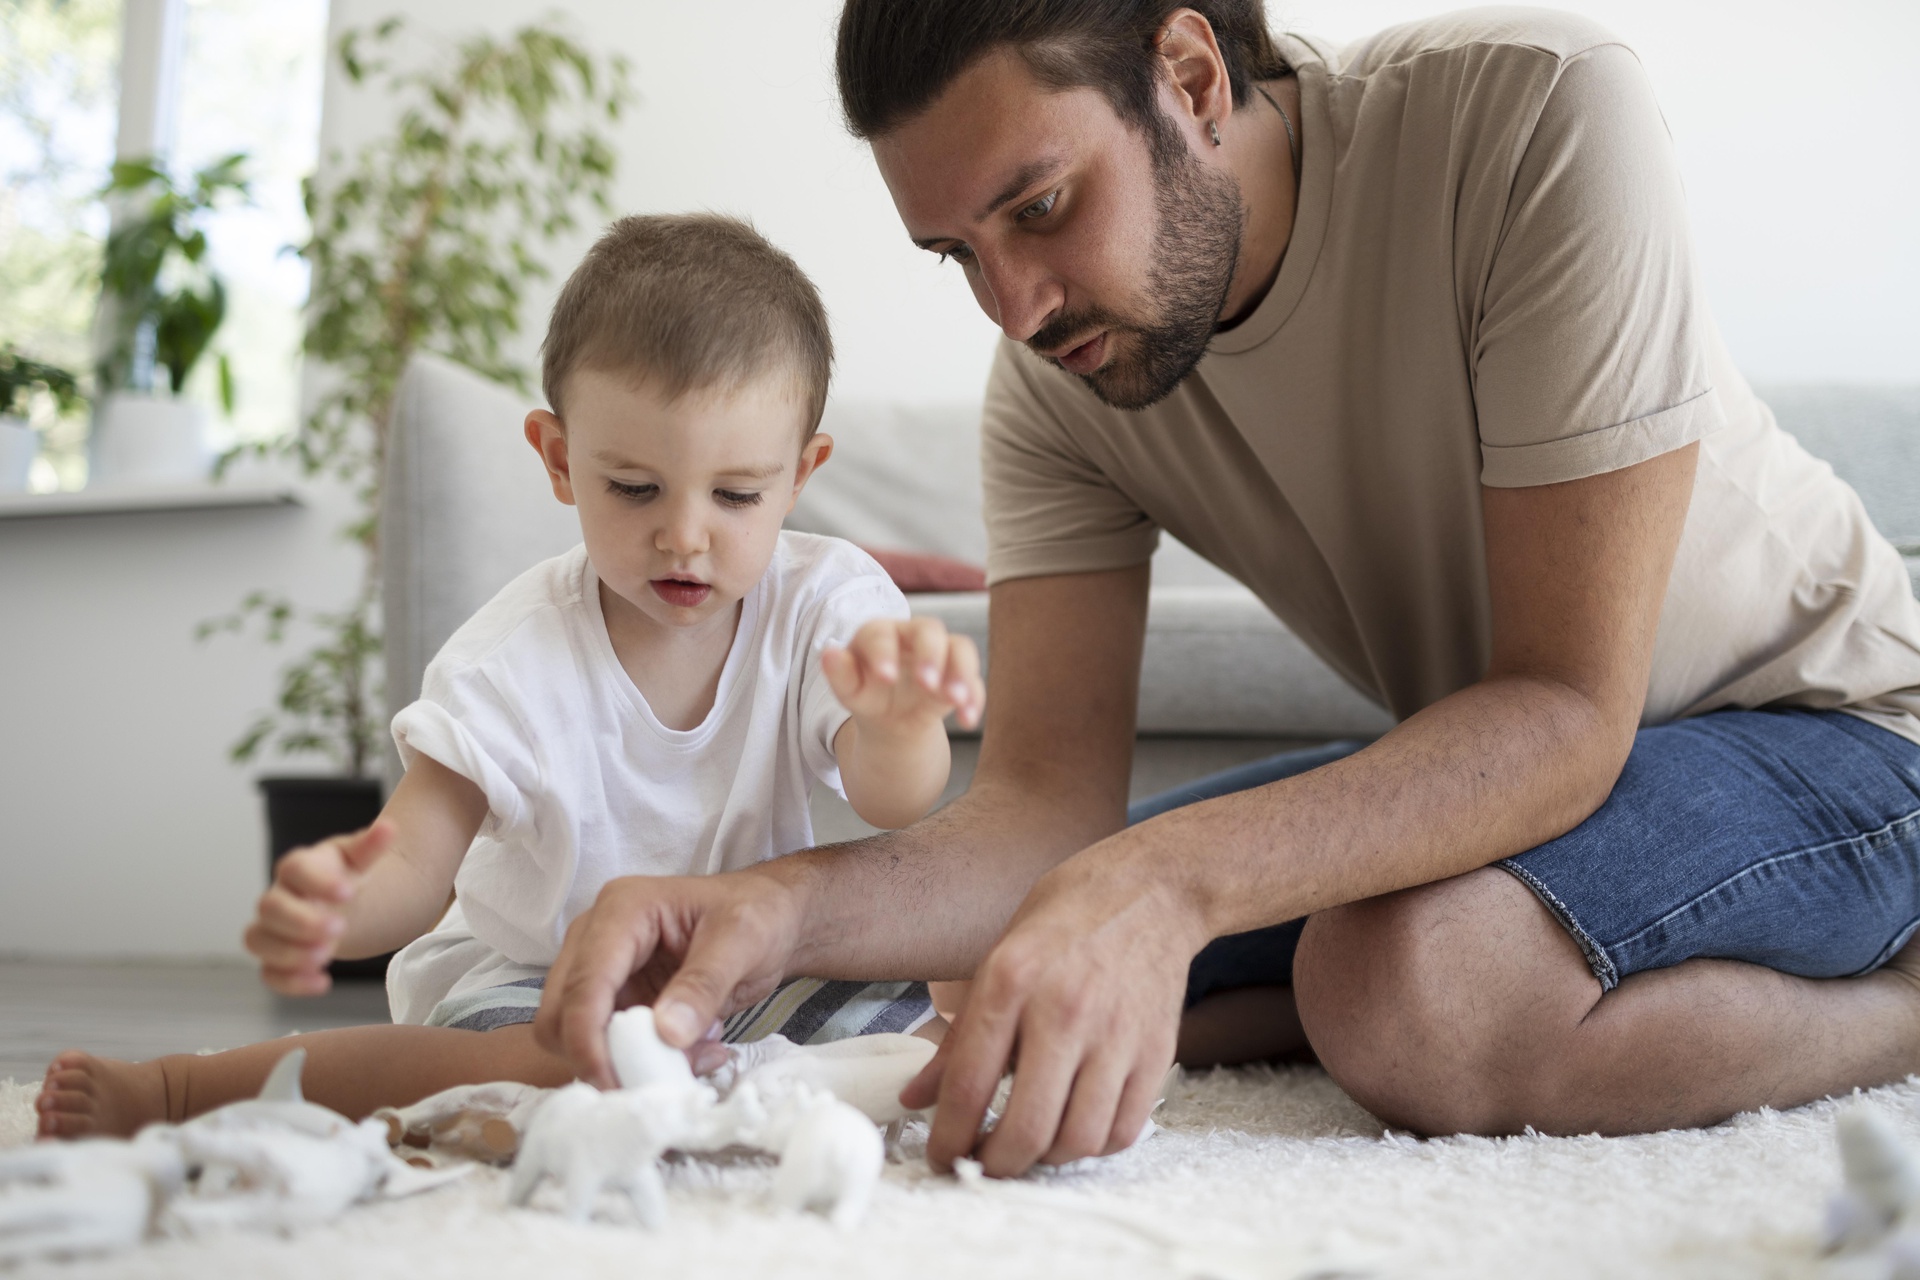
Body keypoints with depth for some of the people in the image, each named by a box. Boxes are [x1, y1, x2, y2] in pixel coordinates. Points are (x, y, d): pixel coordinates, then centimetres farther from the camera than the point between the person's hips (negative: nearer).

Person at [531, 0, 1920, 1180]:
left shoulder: (1539, 118, -29)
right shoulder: (1053, 384, -12)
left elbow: (1570, 707, -33)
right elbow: (1048, 806, -17)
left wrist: (1165, 879, -47)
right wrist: (783, 903, -39)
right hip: (1480, 751, 7)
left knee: (1414, 981, -35)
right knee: (1039, 973, -6)